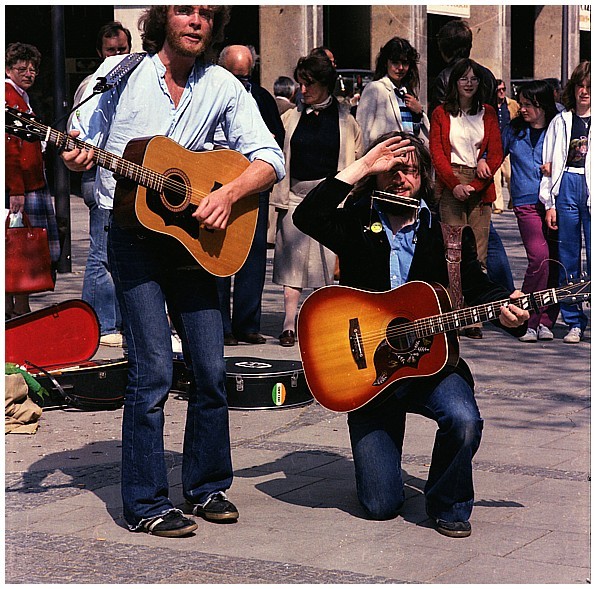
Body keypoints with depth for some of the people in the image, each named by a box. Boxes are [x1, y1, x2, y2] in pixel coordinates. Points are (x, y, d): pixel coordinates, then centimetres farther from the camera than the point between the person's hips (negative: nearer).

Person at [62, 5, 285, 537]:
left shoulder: (223, 87, 4)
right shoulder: (120, 73, 0)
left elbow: (270, 158, -1)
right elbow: (84, 138, 6)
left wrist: (229, 192, -18)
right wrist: (77, 157, -17)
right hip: (134, 237, -3)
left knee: (211, 369, 2)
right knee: (154, 369, -9)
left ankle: (207, 486, 20)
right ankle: (146, 503, 1)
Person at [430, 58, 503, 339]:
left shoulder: (488, 113, 14)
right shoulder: (441, 114, 10)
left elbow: (496, 152, 7)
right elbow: (436, 153, 2)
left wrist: (474, 186, -7)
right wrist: (455, 184, -12)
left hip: (480, 186, 2)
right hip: (450, 185, -2)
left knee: (478, 253, -5)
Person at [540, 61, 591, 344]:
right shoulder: (560, 122, 14)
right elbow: (549, 165, 12)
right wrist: (549, 203, 6)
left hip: (591, 188, -2)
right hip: (567, 188, 2)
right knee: (568, 260, 4)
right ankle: (574, 322, 12)